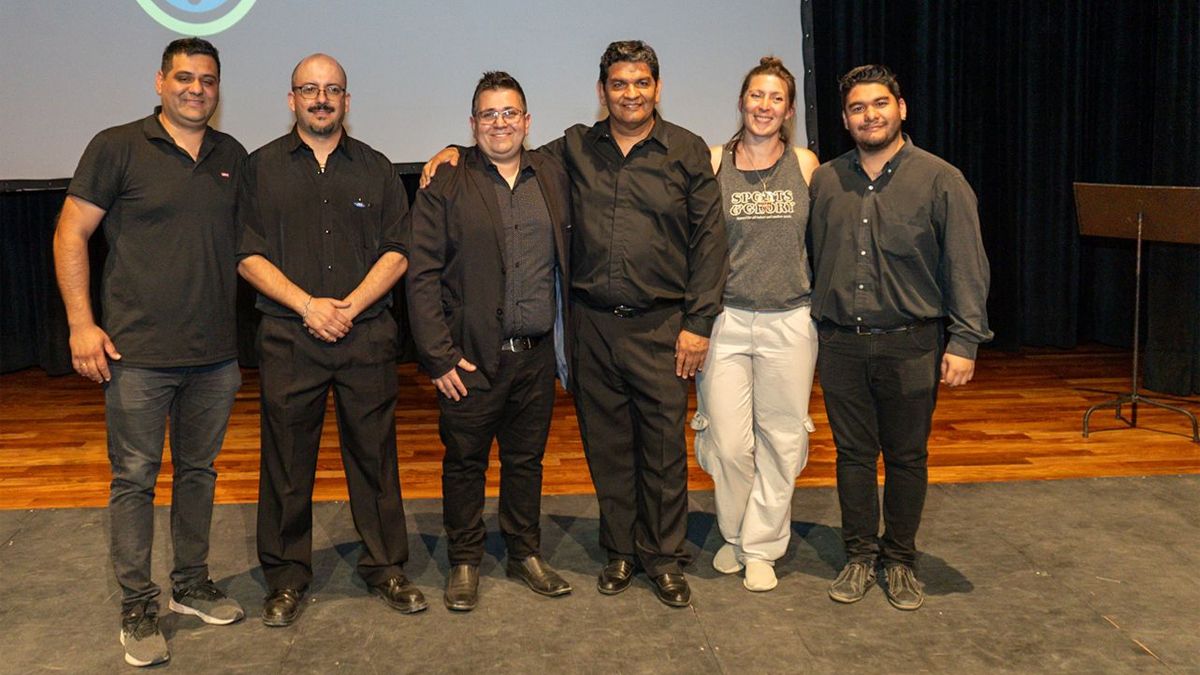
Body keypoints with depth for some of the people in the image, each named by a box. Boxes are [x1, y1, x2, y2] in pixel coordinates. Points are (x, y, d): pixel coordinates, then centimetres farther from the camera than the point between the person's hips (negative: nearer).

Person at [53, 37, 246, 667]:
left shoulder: (231, 156, 9)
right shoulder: (117, 148, -4)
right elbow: (70, 235, -3)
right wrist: (81, 325, -9)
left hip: (214, 354, 4)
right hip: (138, 353, -4)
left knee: (199, 472, 14)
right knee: (134, 479, 3)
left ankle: (192, 585, 29)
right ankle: (137, 609, 15)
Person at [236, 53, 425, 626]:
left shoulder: (375, 169, 11)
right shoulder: (260, 167, 7)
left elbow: (397, 253, 4)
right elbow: (249, 257, 0)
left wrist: (350, 306, -9)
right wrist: (308, 305, -11)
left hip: (367, 336, 1)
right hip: (287, 337, -1)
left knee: (374, 454, 6)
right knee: (287, 460, 5)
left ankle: (385, 567, 20)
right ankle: (286, 576, 20)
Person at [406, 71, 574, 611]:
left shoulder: (552, 178, 10)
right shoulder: (446, 187, -2)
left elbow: (569, 258, 15)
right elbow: (422, 275, -6)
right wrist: (438, 356, -11)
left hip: (536, 354, 3)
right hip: (472, 358, -3)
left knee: (526, 458, 14)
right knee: (464, 461, 7)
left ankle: (526, 554, 30)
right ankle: (464, 562, 23)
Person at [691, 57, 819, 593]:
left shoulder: (805, 165, 6)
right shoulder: (713, 164, 2)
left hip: (789, 322, 1)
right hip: (726, 320, -1)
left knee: (781, 439, 6)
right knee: (728, 442, 0)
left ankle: (761, 547, 22)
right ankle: (734, 535, 25)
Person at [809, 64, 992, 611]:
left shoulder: (940, 181, -3)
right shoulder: (825, 182, 7)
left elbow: (967, 267, -5)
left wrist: (964, 341, -11)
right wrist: (814, 327, 10)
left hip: (910, 344, -2)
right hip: (841, 344, 3)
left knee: (906, 457, 8)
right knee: (853, 454, 9)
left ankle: (899, 560, 24)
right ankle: (860, 556, 24)